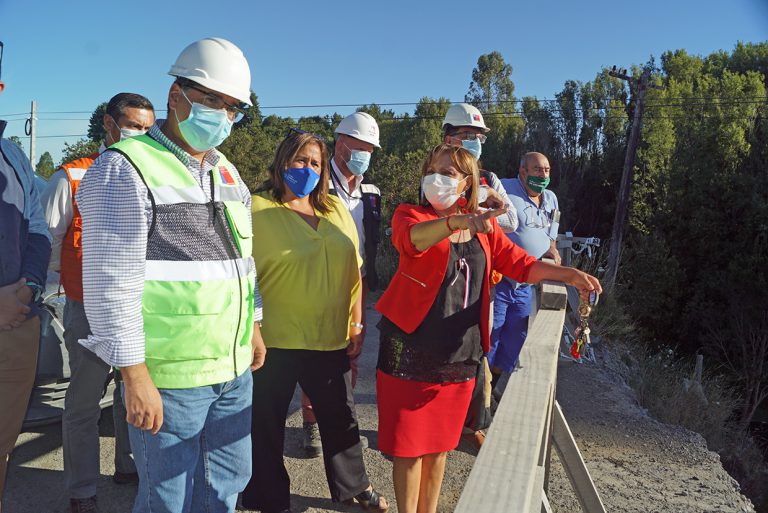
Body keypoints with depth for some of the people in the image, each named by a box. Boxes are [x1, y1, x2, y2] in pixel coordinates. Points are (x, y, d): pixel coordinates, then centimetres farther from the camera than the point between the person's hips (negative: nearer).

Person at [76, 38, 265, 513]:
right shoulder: (126, 168, -10)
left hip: (235, 369, 7)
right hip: (169, 375, -7)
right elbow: (111, 282, -16)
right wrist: (136, 376, -17)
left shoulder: (227, 172, 13)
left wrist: (253, 325, 19)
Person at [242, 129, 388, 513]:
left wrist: (356, 325, 7)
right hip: (275, 341, -4)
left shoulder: (336, 209, 7)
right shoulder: (259, 209, -8)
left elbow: (353, 271, 10)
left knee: (341, 417, 20)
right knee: (267, 425, 10)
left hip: (330, 338, 5)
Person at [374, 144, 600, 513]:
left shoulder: (483, 227, 9)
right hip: (410, 352, -4)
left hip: (458, 355, 4)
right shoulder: (409, 215, -6)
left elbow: (519, 264, 11)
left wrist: (569, 274, -1)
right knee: (408, 445, 5)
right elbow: (413, 237, -29)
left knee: (439, 444, 18)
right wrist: (458, 221, -47)